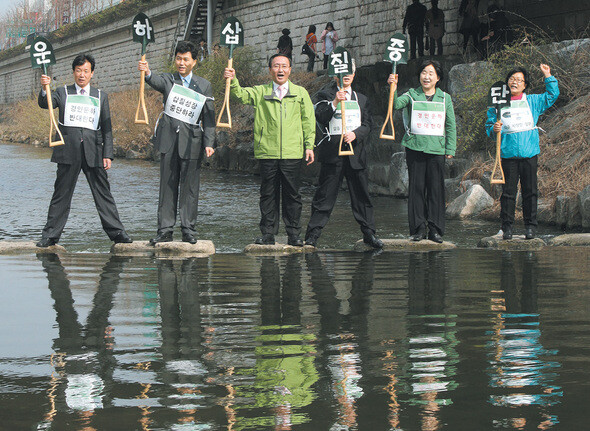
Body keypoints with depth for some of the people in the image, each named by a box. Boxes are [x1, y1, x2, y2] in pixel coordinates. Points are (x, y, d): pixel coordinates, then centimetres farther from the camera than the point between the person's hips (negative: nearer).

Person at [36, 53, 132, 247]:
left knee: (103, 193, 0)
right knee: (61, 193, 0)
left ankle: (116, 232, 4)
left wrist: (108, 154, 3)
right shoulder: (63, 93, 11)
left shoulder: (100, 97, 15)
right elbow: (44, 104, -7)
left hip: (93, 152, 1)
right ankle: (50, 235, 4)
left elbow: (106, 128, 12)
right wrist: (44, 89, -28)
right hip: (68, 151, -1)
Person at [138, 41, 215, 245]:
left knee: (189, 188, 1)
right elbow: (157, 82, -17)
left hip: (191, 142, -1)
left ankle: (189, 230, 7)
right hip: (169, 139, 1)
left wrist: (209, 143, -4)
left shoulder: (204, 86, 8)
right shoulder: (168, 80, 7)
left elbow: (209, 117, 6)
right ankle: (165, 230, 6)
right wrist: (147, 73, -41)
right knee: (167, 186, 3)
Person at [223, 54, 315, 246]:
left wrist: (309, 145, 5)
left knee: (292, 194, 2)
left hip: (292, 153, 0)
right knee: (268, 194, 4)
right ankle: (268, 233, 10)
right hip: (267, 152, 0)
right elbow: (241, 94, -6)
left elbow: (308, 121, 12)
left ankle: (294, 234, 9)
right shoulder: (261, 92, 10)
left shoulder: (300, 93, 11)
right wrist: (232, 81, -26)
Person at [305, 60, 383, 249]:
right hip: (333, 152, -3)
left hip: (356, 152, 3)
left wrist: (355, 134, -9)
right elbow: (320, 118, -9)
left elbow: (368, 124, 10)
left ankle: (369, 233, 13)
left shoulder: (361, 99, 17)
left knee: (361, 194, 5)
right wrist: (334, 103, -22)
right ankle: (312, 235, -1)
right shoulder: (325, 96, 5)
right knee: (325, 195, -4)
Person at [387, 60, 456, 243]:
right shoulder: (412, 95, 6)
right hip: (415, 147, -1)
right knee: (416, 187, 0)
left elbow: (451, 126, 12)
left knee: (436, 188, 0)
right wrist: (392, 89, -30)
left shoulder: (445, 98, 11)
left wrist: (450, 149, 6)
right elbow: (396, 104, -13)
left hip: (437, 148, 1)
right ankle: (418, 228, 6)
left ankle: (435, 229, 6)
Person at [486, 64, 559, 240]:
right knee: (508, 191, -1)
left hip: (529, 154, 1)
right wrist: (494, 129, -13)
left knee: (530, 191, 3)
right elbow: (489, 125, 9)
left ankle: (530, 225, 11)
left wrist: (548, 76, 9)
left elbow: (552, 95, 17)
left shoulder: (532, 101, 10)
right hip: (508, 154, -1)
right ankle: (507, 226, 6)